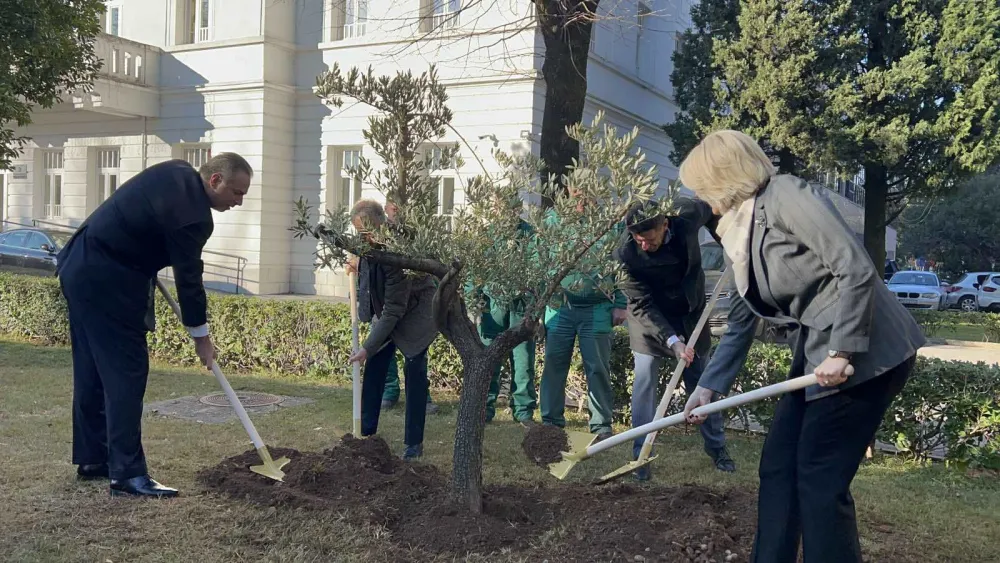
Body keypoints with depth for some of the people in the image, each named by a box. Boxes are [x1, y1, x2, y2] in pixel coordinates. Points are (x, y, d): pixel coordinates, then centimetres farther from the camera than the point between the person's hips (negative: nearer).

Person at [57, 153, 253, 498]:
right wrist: (201, 337, -3)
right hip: (106, 282, -10)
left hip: (79, 267, 10)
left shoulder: (176, 172, 6)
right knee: (126, 373, -8)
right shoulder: (192, 213, -22)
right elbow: (188, 279, -14)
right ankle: (127, 474, -5)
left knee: (92, 372, 14)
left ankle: (92, 460, 24)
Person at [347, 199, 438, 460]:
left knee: (414, 373, -8)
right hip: (385, 313, 8)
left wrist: (368, 347, -29)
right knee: (373, 370, 3)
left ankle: (414, 443, 0)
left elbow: (393, 310, -32)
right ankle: (366, 433, 11)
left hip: (414, 314, -7)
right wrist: (356, 266, -6)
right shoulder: (368, 243, -11)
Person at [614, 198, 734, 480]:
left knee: (702, 383, 11)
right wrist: (672, 341, -35)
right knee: (645, 383, -8)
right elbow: (642, 307, -27)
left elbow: (711, 213, 4)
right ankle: (641, 456, 2)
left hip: (690, 316, 3)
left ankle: (717, 448, 26)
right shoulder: (626, 255, -30)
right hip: (649, 320, -3)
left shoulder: (688, 214, -23)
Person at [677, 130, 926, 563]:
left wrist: (841, 352, -21)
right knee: (778, 467, 10)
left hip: (863, 351, -9)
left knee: (820, 481, -6)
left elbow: (856, 269, -20)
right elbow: (742, 320, 19)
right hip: (817, 352, 9)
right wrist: (709, 386, 16)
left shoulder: (786, 196, -14)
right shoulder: (743, 232, 14)